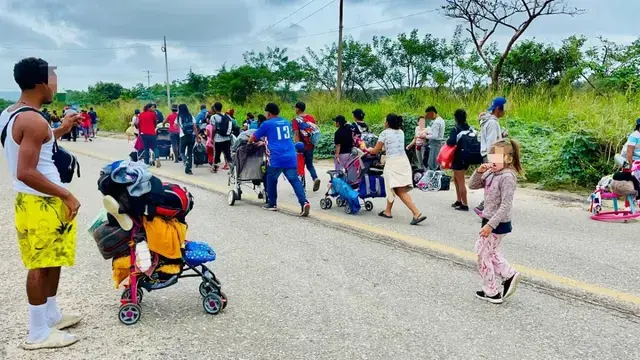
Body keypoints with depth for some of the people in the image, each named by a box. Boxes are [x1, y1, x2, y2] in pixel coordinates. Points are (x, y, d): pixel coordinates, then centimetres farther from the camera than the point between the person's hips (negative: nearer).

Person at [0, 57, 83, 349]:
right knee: (41, 265, 1)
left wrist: (60, 131, 18)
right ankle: (38, 333, 13)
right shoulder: (34, 121, -21)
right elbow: (25, 172, -26)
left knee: (52, 261, 20)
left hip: (31, 199, 10)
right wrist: (66, 195, -20)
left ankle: (51, 316, 34)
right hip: (41, 203, -10)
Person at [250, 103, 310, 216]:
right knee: (294, 180, 1)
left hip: (277, 158, -4)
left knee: (271, 179, 16)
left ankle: (272, 204, 23)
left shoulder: (267, 124, 3)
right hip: (291, 157, 4)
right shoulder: (286, 122, 20)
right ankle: (304, 202, -16)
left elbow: (253, 137, 16)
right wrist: (266, 142, 46)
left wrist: (249, 142, 39)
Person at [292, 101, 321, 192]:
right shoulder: (311, 118, 5)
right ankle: (315, 178, -6)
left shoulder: (296, 120, -12)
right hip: (310, 145, 5)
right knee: (309, 164, 19)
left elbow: (296, 134, -19)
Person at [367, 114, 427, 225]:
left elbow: (375, 151, 1)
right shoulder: (401, 132, 14)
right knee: (392, 188, 20)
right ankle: (387, 211, 30)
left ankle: (417, 213, -23)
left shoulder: (385, 133, -4)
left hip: (392, 161, -7)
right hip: (404, 161, 8)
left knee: (401, 191, -11)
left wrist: (369, 150, 22)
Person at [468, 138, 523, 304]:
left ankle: (492, 292, 16)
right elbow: (472, 185, 9)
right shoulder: (491, 174, 5)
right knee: (492, 252, 23)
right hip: (490, 220, 9)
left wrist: (490, 225, -27)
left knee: (484, 255, 3)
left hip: (498, 224, -9)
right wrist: (479, 171, -9)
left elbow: (505, 206, -26)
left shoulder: (507, 177, -22)